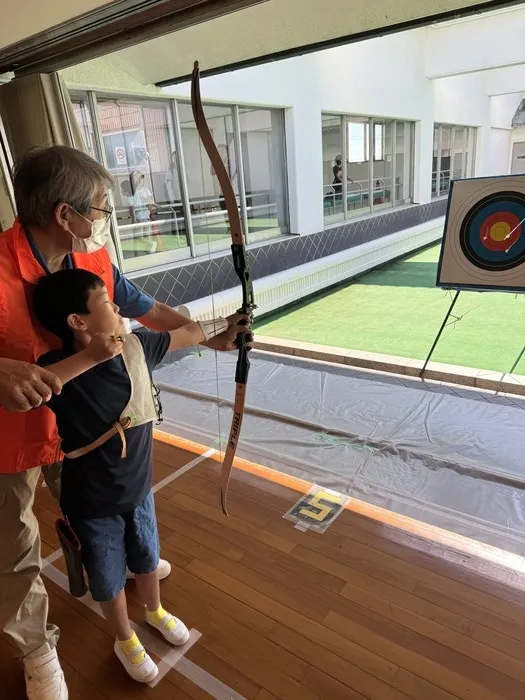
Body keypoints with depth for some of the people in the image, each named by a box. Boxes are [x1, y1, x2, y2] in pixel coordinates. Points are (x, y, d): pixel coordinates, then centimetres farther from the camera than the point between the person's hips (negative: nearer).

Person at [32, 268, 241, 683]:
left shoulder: (137, 346, -13)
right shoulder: (60, 368, -27)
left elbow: (186, 334, 2)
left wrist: (227, 322, 13)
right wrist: (88, 358, -47)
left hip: (138, 486, 5)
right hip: (92, 502, -4)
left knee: (147, 557, 29)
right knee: (109, 577, 20)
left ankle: (155, 611, 59)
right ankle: (125, 641, 50)